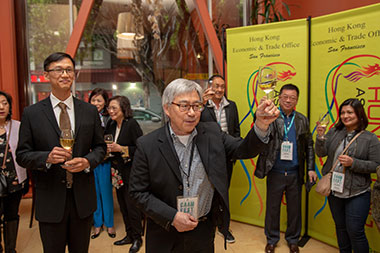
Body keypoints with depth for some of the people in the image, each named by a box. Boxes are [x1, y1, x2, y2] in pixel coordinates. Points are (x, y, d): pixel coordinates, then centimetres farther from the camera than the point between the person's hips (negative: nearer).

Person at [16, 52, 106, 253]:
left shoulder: (90, 111, 1)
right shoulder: (31, 113, -4)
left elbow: (100, 147, 6)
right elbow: (22, 154, -3)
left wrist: (88, 161, -15)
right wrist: (47, 157, -22)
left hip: (83, 198, 2)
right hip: (50, 199, -2)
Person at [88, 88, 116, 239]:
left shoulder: (109, 118, -4)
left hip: (104, 160, -1)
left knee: (106, 191, 9)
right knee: (94, 192, 12)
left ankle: (109, 224, 26)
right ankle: (97, 224, 28)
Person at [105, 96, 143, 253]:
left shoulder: (132, 124, -16)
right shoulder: (111, 125, 7)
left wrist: (121, 148, -22)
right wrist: (108, 148, -4)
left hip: (131, 173, -7)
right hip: (118, 172, 8)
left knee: (132, 207, 2)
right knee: (123, 206, 16)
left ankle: (137, 238, 20)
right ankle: (129, 235, 32)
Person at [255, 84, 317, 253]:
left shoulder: (302, 120, 4)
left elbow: (309, 146, 9)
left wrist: (311, 168, 3)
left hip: (295, 173, 3)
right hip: (275, 173, -2)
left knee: (294, 208, 15)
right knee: (272, 207, 12)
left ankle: (293, 239, 36)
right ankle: (272, 239, 32)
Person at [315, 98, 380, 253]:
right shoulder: (334, 132, 1)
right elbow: (321, 153, -2)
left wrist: (353, 163, -22)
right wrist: (320, 137, -19)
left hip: (357, 194, -4)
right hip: (334, 190, 4)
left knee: (355, 231, 1)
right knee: (340, 227, 20)